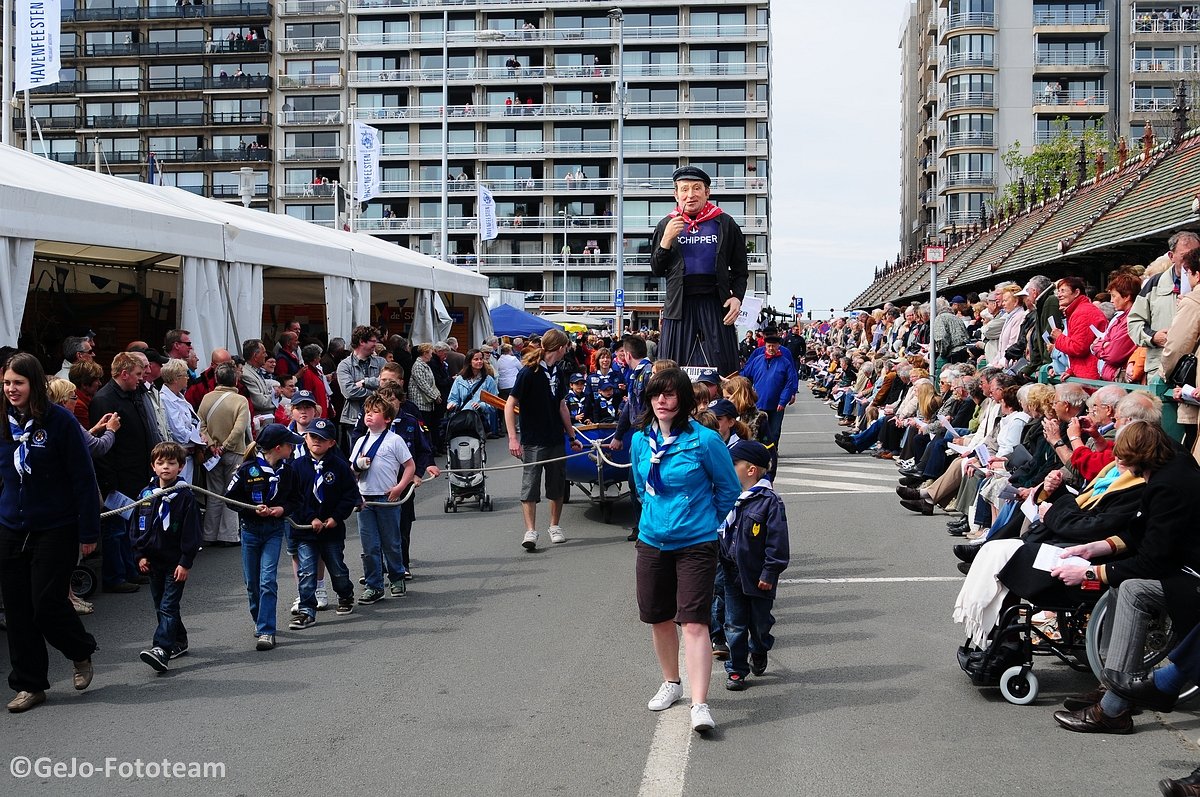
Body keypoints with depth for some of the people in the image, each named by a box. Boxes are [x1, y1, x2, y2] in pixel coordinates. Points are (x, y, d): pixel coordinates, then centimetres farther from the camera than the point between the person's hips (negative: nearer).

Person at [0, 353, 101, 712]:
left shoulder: (59, 420, -10)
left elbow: (83, 478, -9)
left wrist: (88, 531, -11)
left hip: (56, 530, -5)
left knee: (47, 603, -5)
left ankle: (81, 652, 24)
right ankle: (29, 684, 17)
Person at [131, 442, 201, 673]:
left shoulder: (185, 496, -10)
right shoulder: (146, 495, 5)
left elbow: (191, 532, -11)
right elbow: (135, 526, 11)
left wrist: (185, 562, -14)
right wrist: (140, 554, 4)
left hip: (175, 563, -6)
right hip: (153, 561, 6)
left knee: (168, 607, -11)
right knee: (161, 606, 15)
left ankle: (161, 649, -20)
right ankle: (179, 641, 29)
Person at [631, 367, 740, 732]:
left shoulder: (704, 440, -12)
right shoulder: (640, 440, 2)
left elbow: (729, 488, 1)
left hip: (696, 544, -5)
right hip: (652, 541, 5)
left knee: (694, 622, -12)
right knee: (659, 618, 15)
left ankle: (700, 704, -14)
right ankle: (671, 683, 36)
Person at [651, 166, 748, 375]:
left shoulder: (725, 224, 7)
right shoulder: (666, 225, 10)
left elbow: (740, 269, 10)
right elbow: (657, 270, 9)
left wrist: (737, 297, -6)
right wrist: (666, 239, -6)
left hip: (715, 305, -1)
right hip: (679, 306, 1)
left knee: (721, 370, -4)